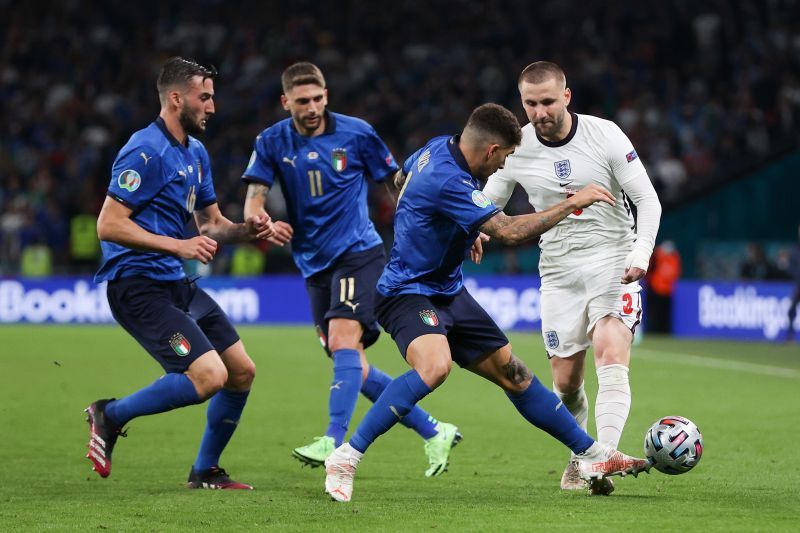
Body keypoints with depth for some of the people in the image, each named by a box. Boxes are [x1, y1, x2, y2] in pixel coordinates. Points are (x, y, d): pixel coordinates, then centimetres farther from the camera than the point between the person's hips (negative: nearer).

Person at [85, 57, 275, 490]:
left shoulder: (196, 153, 15)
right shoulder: (146, 152, -15)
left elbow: (211, 222, 23)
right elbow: (108, 226, -20)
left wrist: (247, 230, 1)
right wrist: (178, 245, -23)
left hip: (175, 283, 10)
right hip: (138, 287, -10)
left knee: (242, 372, 8)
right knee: (210, 376, -20)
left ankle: (205, 472, 22)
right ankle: (110, 416, -3)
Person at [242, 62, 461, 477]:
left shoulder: (356, 133, -3)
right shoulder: (272, 143, 2)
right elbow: (253, 201, -5)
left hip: (358, 252, -4)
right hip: (315, 265, 4)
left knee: (343, 340, -25)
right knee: (354, 368, 5)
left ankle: (334, 441, -34)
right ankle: (433, 432, 15)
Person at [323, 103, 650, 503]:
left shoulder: (439, 148, 2)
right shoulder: (448, 181, -28)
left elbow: (402, 179, 24)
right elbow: (510, 231, -32)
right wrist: (573, 203, -23)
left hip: (447, 292, 10)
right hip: (409, 293, -10)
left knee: (514, 374, 12)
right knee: (435, 366, -37)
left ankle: (591, 456, 19)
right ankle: (345, 458, -29)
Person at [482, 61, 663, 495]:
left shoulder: (605, 135, -8)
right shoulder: (516, 147, -1)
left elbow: (647, 199, -4)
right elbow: (487, 203, 12)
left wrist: (640, 252, -19)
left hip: (613, 260, -3)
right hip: (558, 269, 3)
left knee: (612, 360, -23)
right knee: (566, 382, 3)